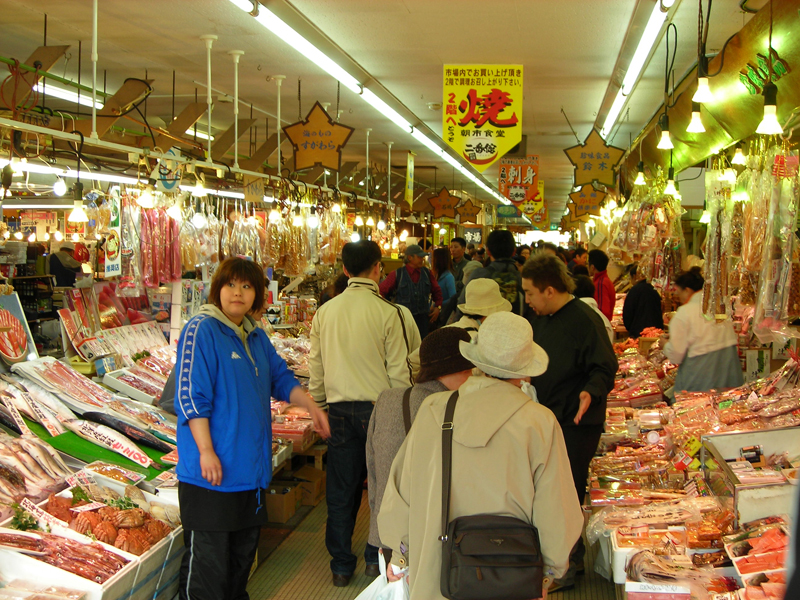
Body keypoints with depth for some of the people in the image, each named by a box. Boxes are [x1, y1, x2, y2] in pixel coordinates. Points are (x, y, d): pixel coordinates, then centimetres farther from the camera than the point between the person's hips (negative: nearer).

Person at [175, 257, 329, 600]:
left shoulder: (256, 336, 13)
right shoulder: (201, 330, -13)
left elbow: (280, 378, 24)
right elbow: (190, 395, -17)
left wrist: (311, 406, 9)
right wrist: (206, 451, -20)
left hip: (250, 465, 8)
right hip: (212, 469, -8)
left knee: (244, 549, 19)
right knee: (208, 557, -3)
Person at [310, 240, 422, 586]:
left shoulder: (325, 312, 0)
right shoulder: (389, 313, -12)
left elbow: (316, 367, 7)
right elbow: (398, 372, -10)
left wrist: (319, 407, 19)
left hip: (339, 411, 3)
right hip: (378, 407, -3)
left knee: (341, 490, 11)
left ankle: (341, 565, 20)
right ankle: (376, 558, 22)